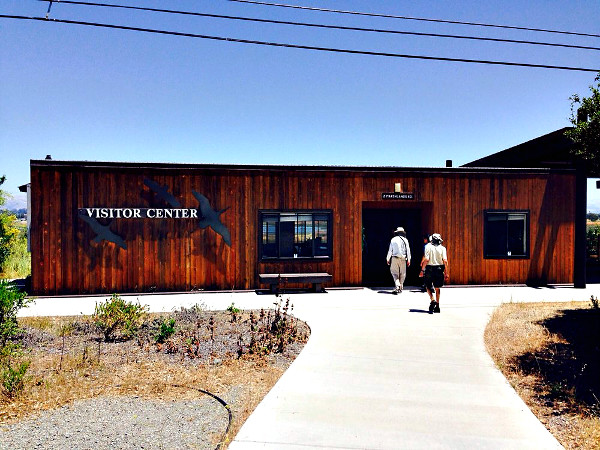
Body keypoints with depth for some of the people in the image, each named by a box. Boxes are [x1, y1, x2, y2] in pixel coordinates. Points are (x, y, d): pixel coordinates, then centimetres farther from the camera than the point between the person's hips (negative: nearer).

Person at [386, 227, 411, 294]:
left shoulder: (393, 240, 2)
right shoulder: (405, 240, 2)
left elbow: (390, 250, 4)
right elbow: (408, 250, 4)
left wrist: (388, 259, 12)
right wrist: (408, 260, 11)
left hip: (394, 258, -1)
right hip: (403, 258, 1)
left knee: (395, 273, 2)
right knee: (402, 274, 10)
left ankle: (397, 286, -17)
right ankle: (400, 288, 15)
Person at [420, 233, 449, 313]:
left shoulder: (428, 246, -4)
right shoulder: (442, 248, 1)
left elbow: (426, 259, -12)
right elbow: (445, 261, -5)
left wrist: (422, 269, -4)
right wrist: (446, 272, 1)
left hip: (429, 269, -2)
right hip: (439, 269, 2)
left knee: (428, 286, 11)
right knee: (437, 288, 14)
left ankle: (432, 300, -12)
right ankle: (437, 306, 16)